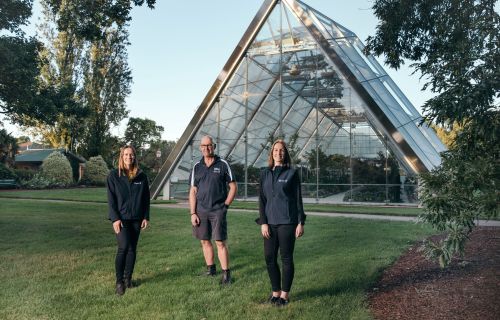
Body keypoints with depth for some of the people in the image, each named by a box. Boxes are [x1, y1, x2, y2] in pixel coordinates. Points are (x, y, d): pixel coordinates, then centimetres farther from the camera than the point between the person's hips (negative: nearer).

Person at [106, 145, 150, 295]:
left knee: (132, 249, 7)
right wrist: (115, 218, -12)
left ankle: (128, 278, 20)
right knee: (123, 247, -14)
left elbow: (146, 198, 9)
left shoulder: (141, 176, 6)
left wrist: (146, 217, 3)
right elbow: (111, 199, -4)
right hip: (121, 218, -3)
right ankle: (119, 282, -4)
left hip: (136, 219, 3)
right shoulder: (114, 175, -1)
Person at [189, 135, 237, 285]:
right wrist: (193, 213, 1)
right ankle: (210, 269, 24)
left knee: (220, 242, -4)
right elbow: (193, 191, 7)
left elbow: (233, 187, 2)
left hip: (218, 211, -3)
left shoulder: (222, 164, -1)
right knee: (205, 241, 10)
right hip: (201, 210, 4)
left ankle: (226, 273, 3)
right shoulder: (197, 167, 7)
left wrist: (225, 205, -4)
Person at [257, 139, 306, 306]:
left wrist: (301, 222, -5)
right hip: (270, 222, 3)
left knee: (286, 258, 3)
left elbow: (298, 199, 0)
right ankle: (275, 291, 21)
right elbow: (262, 199, 6)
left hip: (287, 222, -3)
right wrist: (263, 222, -3)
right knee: (269, 258, 4)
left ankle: (285, 294, 15)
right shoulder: (265, 173, 8)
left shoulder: (292, 173, 0)